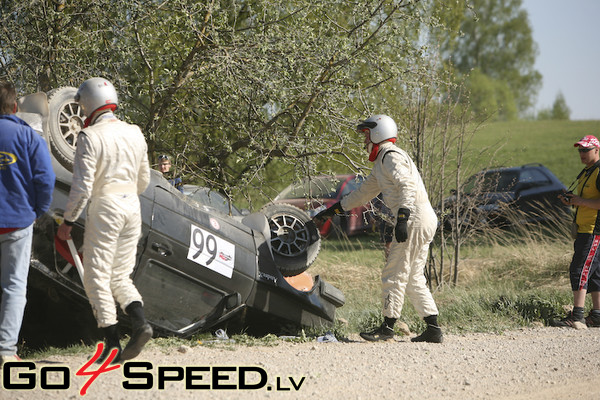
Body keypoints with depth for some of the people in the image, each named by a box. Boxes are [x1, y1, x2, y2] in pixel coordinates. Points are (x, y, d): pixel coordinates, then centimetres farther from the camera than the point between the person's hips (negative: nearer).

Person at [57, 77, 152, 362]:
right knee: (120, 277, 14)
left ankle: (112, 343, -4)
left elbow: (82, 185, -16)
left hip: (104, 208, -6)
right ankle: (140, 323, -9)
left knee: (97, 277, 1)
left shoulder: (90, 137, -11)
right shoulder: (135, 134, 9)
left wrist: (68, 221, -7)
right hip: (132, 207, 6)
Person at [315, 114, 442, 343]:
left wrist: (402, 218, -30)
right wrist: (334, 210, 36)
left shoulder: (391, 157, -8)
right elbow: (364, 192, 34)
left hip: (415, 218, -10)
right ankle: (433, 329, 6)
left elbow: (408, 186, -22)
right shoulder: (381, 163, 24)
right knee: (413, 278, 9)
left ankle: (387, 327, -1)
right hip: (423, 221, 10)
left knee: (395, 274, -5)